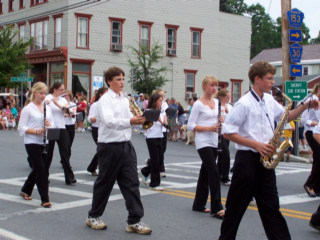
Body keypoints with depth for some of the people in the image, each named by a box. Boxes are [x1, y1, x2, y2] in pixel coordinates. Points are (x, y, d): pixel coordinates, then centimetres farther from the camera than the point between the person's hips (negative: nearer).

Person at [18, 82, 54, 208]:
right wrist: (36, 131, -21)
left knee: (38, 169, 14)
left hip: (44, 143, 6)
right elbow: (21, 128, -9)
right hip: (32, 143, -6)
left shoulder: (47, 108, 12)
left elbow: (53, 125, 15)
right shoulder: (28, 109, -5)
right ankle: (44, 199, -4)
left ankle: (25, 190, 36)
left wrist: (49, 125, -8)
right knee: (41, 169, -9)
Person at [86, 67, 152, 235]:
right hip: (109, 147, -6)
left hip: (126, 146, 6)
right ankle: (93, 216, 25)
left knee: (132, 183, 0)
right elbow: (109, 121, -24)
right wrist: (130, 121, -38)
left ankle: (134, 221, 4)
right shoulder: (105, 100, -9)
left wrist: (140, 120, -6)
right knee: (104, 183, 7)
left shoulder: (125, 100, 14)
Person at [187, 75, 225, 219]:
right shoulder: (198, 104, -9)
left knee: (205, 173, 12)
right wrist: (208, 128, -20)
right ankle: (216, 208, -11)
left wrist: (221, 122, -3)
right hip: (203, 142, -7)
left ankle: (199, 204, 23)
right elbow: (190, 126, -11)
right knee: (214, 173, -13)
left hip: (214, 142, 7)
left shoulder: (216, 102, 11)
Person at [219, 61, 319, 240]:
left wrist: (305, 107, 7)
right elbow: (228, 133, -15)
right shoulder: (244, 103, -13)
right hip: (247, 159, -7)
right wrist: (255, 144, -19)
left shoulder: (269, 100, 10)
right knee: (237, 205, 4)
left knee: (271, 204, 10)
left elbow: (286, 116, 24)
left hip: (265, 160, 7)